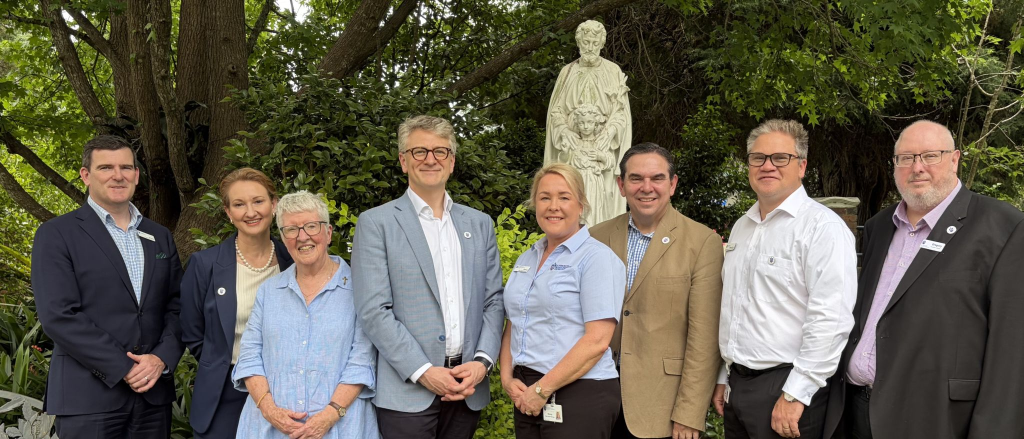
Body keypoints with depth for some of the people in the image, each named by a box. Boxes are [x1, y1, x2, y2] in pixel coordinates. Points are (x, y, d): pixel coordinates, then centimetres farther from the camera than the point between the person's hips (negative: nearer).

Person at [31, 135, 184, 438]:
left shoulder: (160, 237, 13)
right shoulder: (57, 234, -2)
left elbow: (176, 307, 10)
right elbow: (58, 316, -11)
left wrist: (162, 359, -8)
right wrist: (124, 368, -13)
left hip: (153, 392, 4)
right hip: (89, 396, -4)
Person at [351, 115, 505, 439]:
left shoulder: (479, 224, 12)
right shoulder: (376, 223, -1)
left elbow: (493, 301, 10)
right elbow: (374, 311, -8)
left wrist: (482, 361, -5)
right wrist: (423, 372, -14)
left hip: (468, 388, 4)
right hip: (408, 391, -3)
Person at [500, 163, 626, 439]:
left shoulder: (597, 258, -9)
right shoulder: (526, 260, 12)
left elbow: (597, 340, -16)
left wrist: (543, 389, -15)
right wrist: (508, 378, -1)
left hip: (580, 396, -6)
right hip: (527, 397, 6)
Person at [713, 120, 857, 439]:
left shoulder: (823, 227, -11)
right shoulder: (742, 227, 14)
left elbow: (831, 320, -19)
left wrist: (795, 395, -20)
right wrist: (724, 378, 17)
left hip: (787, 389, -7)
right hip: (738, 385, 7)